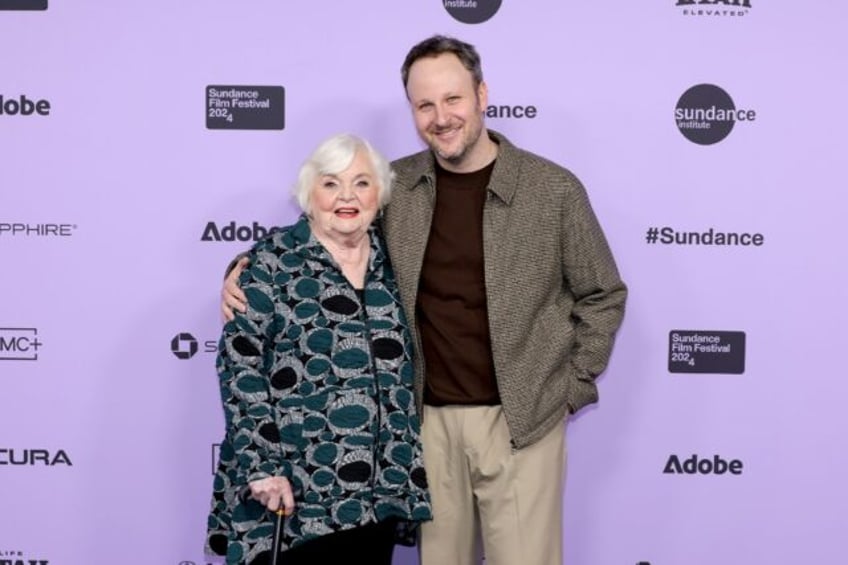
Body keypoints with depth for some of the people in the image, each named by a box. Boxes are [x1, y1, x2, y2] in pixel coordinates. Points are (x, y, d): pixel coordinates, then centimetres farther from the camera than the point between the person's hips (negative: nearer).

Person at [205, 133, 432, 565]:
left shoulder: (392, 260, 9)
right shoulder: (273, 260, -4)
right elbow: (239, 364, -8)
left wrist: (409, 473, 10)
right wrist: (260, 464, -15)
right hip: (298, 489, -4)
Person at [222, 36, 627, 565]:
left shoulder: (554, 189, -7)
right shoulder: (394, 187, -1)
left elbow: (602, 297, 2)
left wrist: (570, 391, -1)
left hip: (520, 420, -2)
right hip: (428, 419, 2)